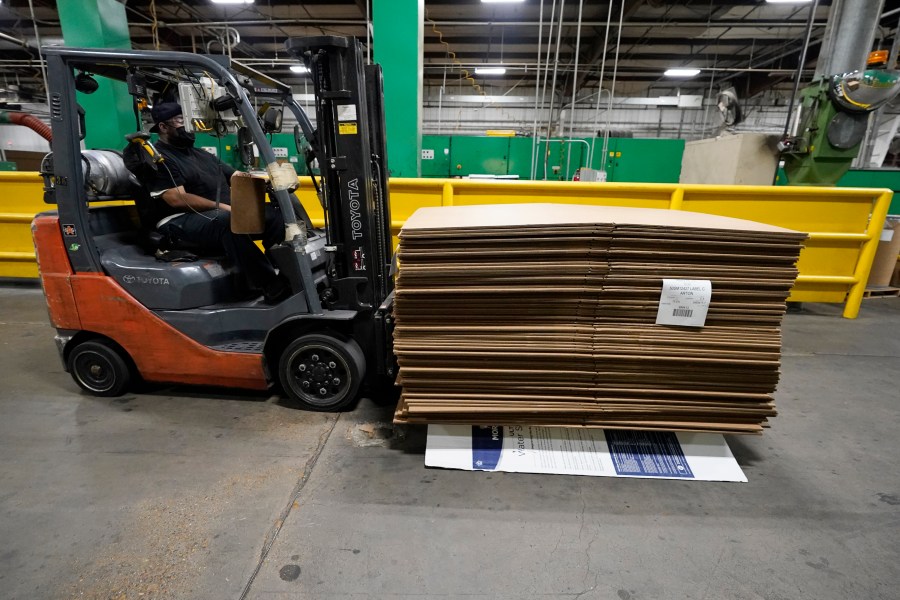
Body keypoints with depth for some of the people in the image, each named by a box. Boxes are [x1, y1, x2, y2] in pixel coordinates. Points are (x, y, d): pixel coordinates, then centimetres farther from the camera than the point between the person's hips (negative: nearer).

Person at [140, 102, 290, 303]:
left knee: (274, 212, -12)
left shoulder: (201, 154, 24)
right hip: (182, 222, -8)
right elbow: (178, 199, -15)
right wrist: (222, 207, -20)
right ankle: (271, 287, -43)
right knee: (226, 220, -40)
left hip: (227, 215, 8)